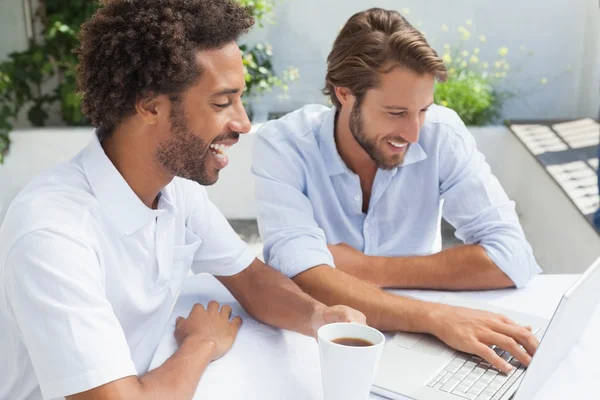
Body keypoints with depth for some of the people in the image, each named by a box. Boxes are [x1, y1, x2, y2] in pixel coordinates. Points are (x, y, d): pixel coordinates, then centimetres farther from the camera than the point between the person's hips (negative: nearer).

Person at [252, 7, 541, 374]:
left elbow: (512, 257, -18)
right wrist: (436, 317, -39)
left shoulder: (442, 133, -12)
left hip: (413, 340, 2)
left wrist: (368, 268, -21)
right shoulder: (282, 146, -17)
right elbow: (307, 281, -27)